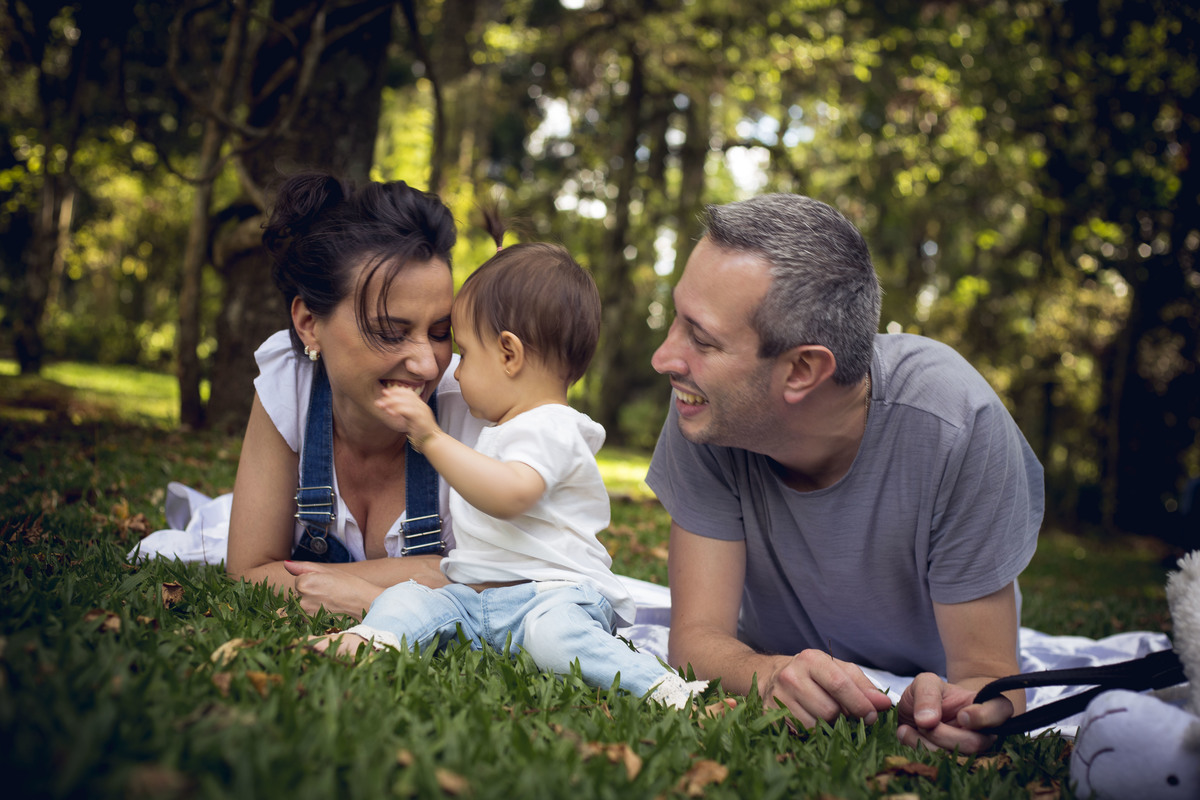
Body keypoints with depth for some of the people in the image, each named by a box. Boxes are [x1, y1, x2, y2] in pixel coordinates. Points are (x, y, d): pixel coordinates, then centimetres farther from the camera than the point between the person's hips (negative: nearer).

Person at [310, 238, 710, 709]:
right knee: (403, 599, -11)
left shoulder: (548, 429, -11)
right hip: (470, 597, 9)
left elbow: (509, 496, -32)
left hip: (553, 592, -9)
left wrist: (432, 439, -34)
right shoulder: (503, 430, 23)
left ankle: (659, 687, -32)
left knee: (552, 631, -38)